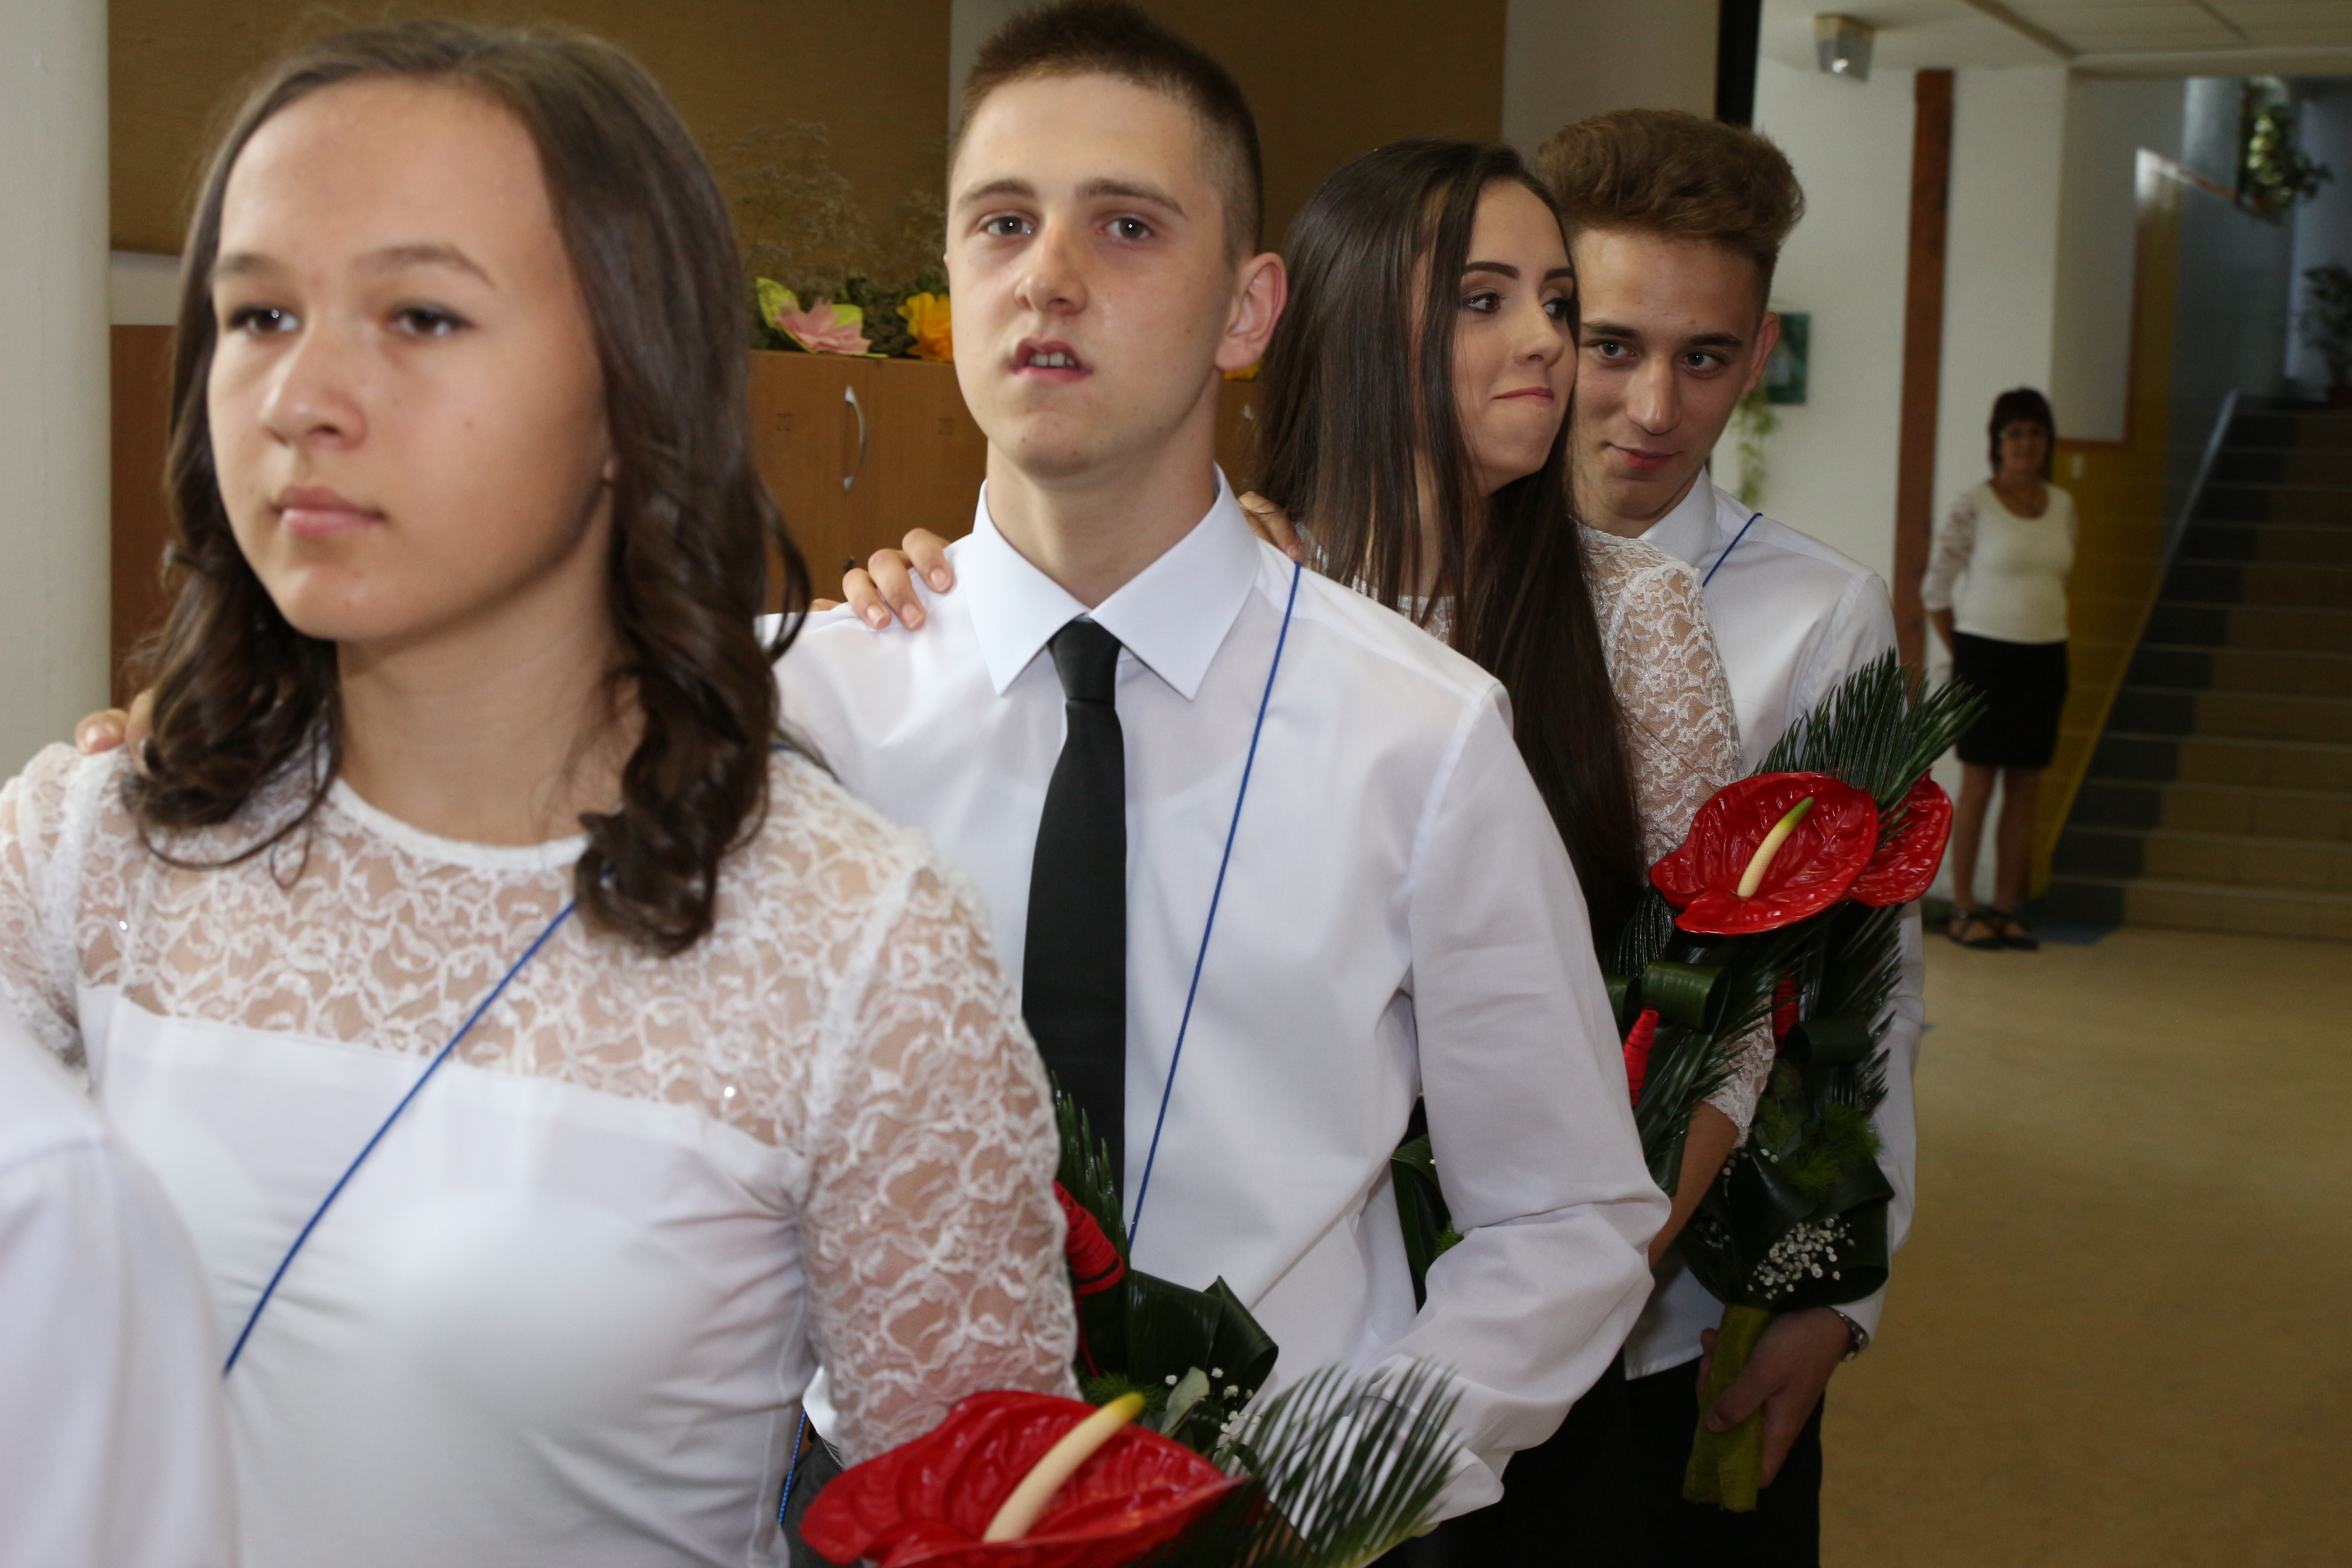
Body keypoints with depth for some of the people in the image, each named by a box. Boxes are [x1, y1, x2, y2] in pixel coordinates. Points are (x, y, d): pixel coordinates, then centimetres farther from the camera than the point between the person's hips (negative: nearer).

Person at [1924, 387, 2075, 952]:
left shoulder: (2062, 505, 9)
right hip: (1987, 655, -5)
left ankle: (2006, 910, 12)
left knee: (2026, 789, 5)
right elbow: (1935, 587, -3)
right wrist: (1962, 652, 1)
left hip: (2045, 657, 5)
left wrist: (2046, 631, 11)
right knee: (1978, 783, -2)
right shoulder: (1973, 506, -7)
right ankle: (1963, 911, 4)